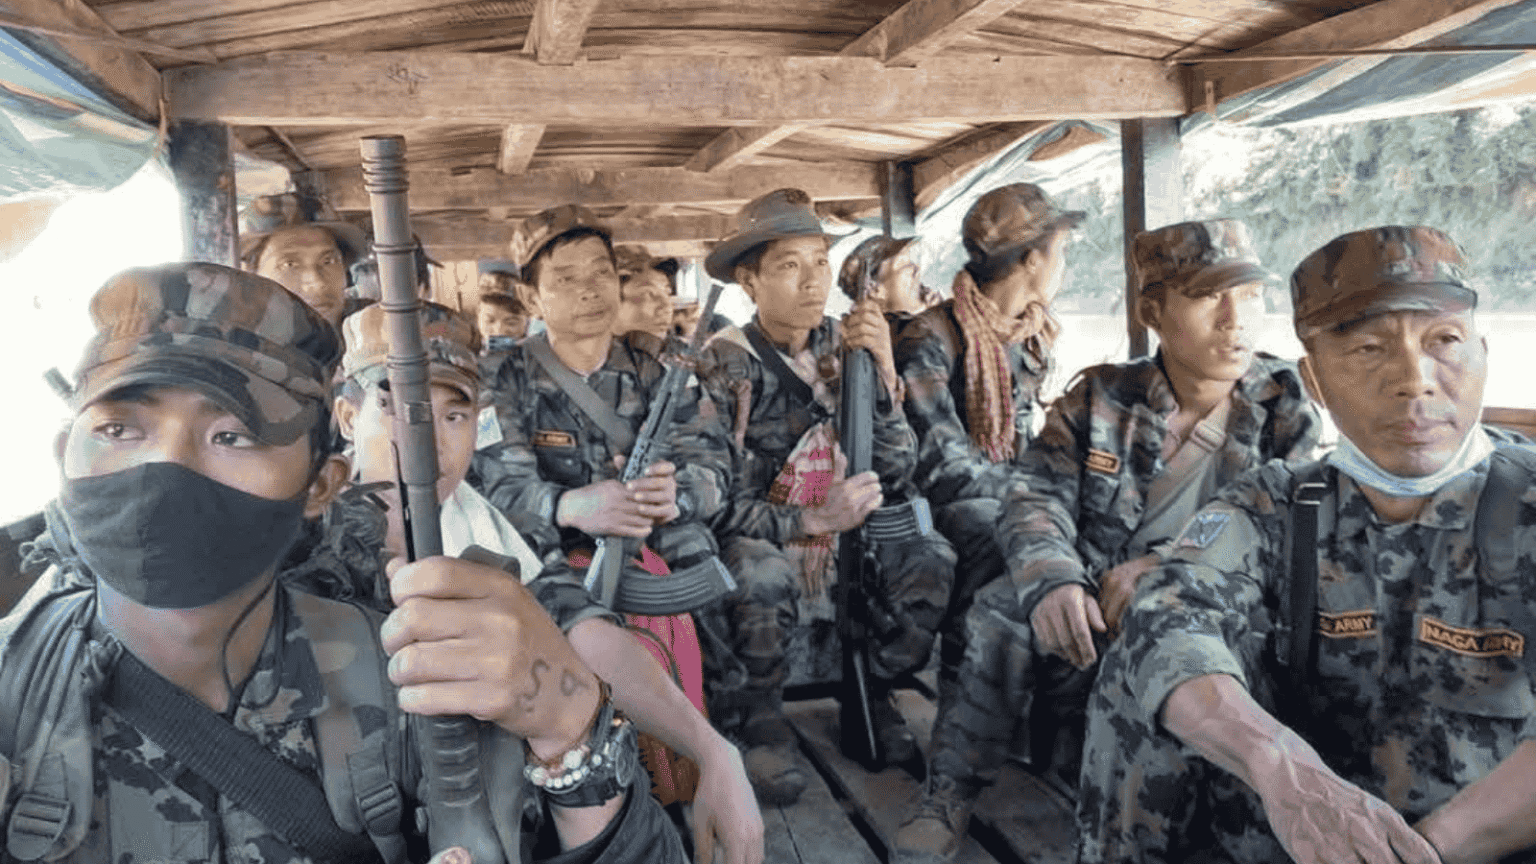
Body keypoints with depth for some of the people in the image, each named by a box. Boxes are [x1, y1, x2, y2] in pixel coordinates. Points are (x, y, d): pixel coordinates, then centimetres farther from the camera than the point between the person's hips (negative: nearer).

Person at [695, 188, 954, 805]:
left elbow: (896, 478, -7)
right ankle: (761, 724, -8)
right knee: (761, 575, -36)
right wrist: (811, 520, -31)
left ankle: (872, 696, 5)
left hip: (844, 535, 4)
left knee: (932, 560, -19)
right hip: (758, 539, -4)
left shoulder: (846, 348, -2)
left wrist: (884, 373, -20)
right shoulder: (724, 367, -13)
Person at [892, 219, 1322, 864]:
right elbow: (1037, 499, -5)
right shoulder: (1099, 397, 4)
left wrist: (1168, 563, -24)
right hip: (1094, 613, 1)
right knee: (1005, 607, -27)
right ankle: (950, 797, -16)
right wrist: (1054, 580, -28)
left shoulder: (1285, 407, 2)